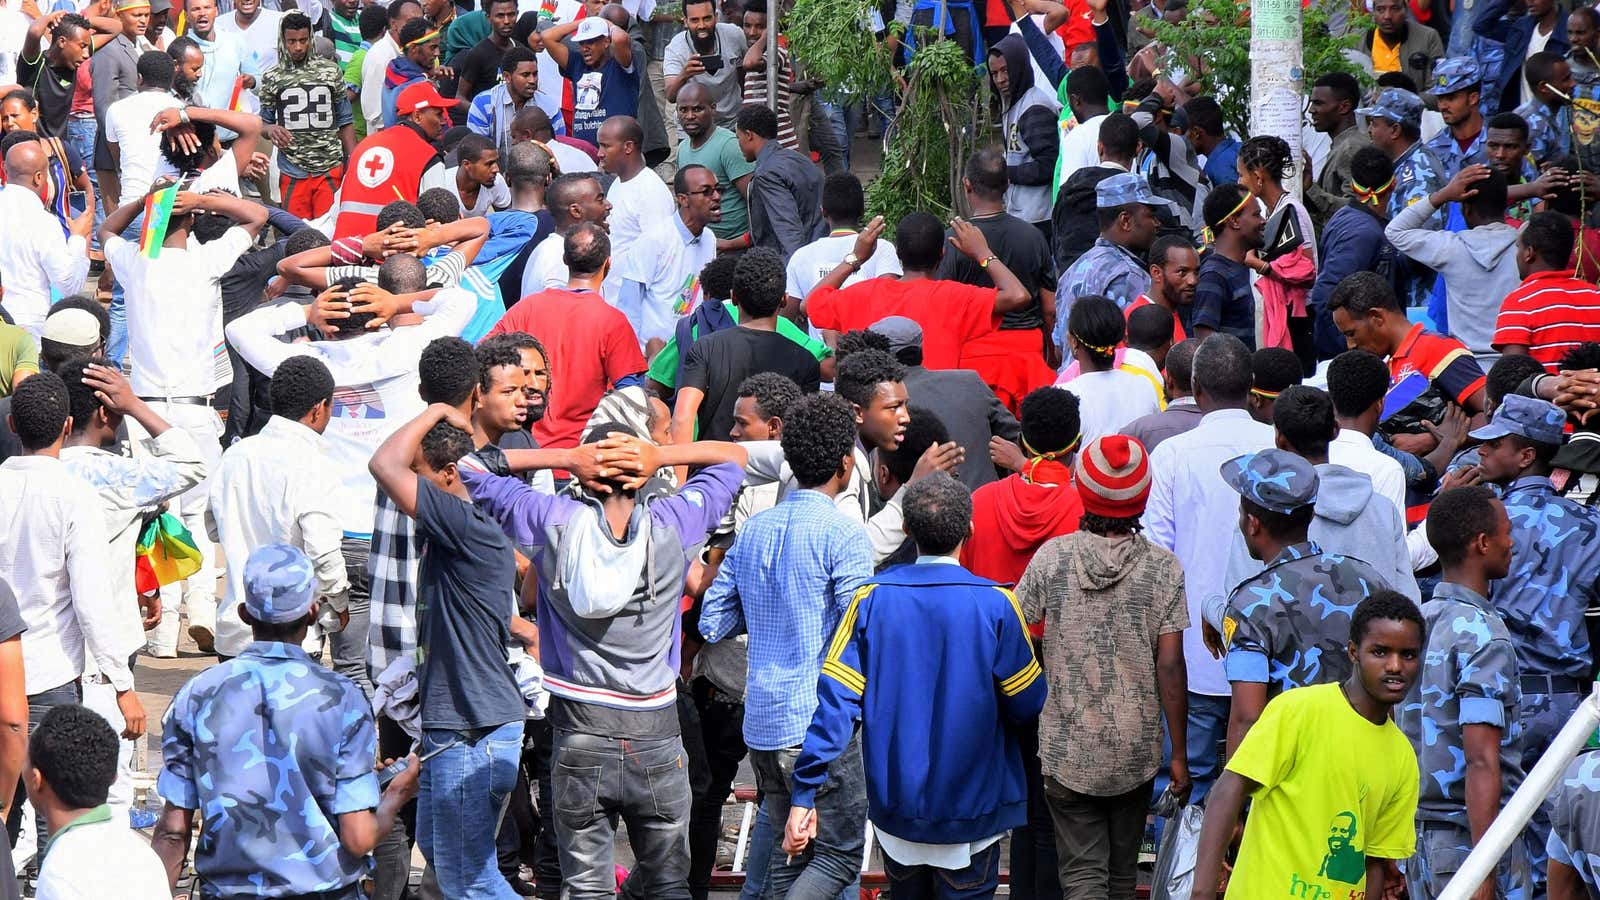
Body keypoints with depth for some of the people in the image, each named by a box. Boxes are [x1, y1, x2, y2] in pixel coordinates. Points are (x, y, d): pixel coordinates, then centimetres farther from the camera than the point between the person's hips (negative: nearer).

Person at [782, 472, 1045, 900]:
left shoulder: (871, 600, -8)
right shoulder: (994, 605, -15)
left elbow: (836, 700, -12)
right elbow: (1027, 705, -7)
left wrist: (804, 795, -11)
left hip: (895, 812, 3)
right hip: (970, 812, -3)